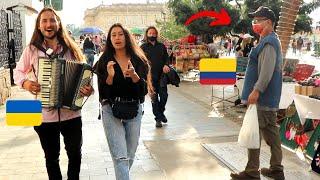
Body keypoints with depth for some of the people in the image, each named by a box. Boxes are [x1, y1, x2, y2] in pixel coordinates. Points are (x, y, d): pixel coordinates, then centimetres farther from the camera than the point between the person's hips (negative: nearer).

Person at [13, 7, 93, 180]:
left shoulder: (70, 48, 0)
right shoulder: (32, 49, -2)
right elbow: (18, 72, 10)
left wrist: (87, 88, -15)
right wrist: (25, 82, -12)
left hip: (71, 113, 1)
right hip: (44, 116, 0)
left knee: (75, 153, 15)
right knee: (51, 157, 16)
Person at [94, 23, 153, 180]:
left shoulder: (138, 60, 2)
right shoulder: (105, 61, -2)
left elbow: (144, 90, -4)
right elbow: (103, 93, -5)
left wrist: (134, 75, -21)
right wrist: (110, 76, -22)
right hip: (111, 111, -2)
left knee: (130, 155, 15)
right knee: (120, 157, -10)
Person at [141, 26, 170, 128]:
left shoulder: (162, 46, 13)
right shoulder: (143, 47, 6)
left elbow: (166, 58, 11)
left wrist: (166, 65, -9)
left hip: (161, 75, 2)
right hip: (150, 77, -2)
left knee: (164, 96, -1)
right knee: (154, 98, 2)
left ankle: (161, 112, 27)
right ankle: (158, 118, 14)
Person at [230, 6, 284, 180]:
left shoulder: (268, 42, -15)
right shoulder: (272, 40, 18)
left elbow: (267, 70, -25)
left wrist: (256, 90, -26)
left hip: (262, 98, -10)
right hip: (270, 98, 10)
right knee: (271, 131, 14)